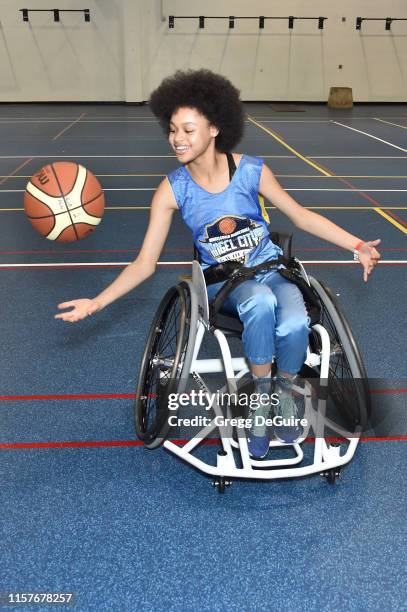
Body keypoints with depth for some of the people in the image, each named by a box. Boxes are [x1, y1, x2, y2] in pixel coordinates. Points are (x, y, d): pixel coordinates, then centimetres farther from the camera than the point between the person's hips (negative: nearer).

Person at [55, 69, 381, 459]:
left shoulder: (252, 171, -11)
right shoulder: (172, 190, -12)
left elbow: (301, 216, 1)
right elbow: (145, 263, -8)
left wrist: (358, 246, -5)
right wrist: (96, 303, -18)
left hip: (271, 269, 1)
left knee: (294, 326, -32)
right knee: (261, 302, -37)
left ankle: (285, 391, 1)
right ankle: (261, 397, -14)